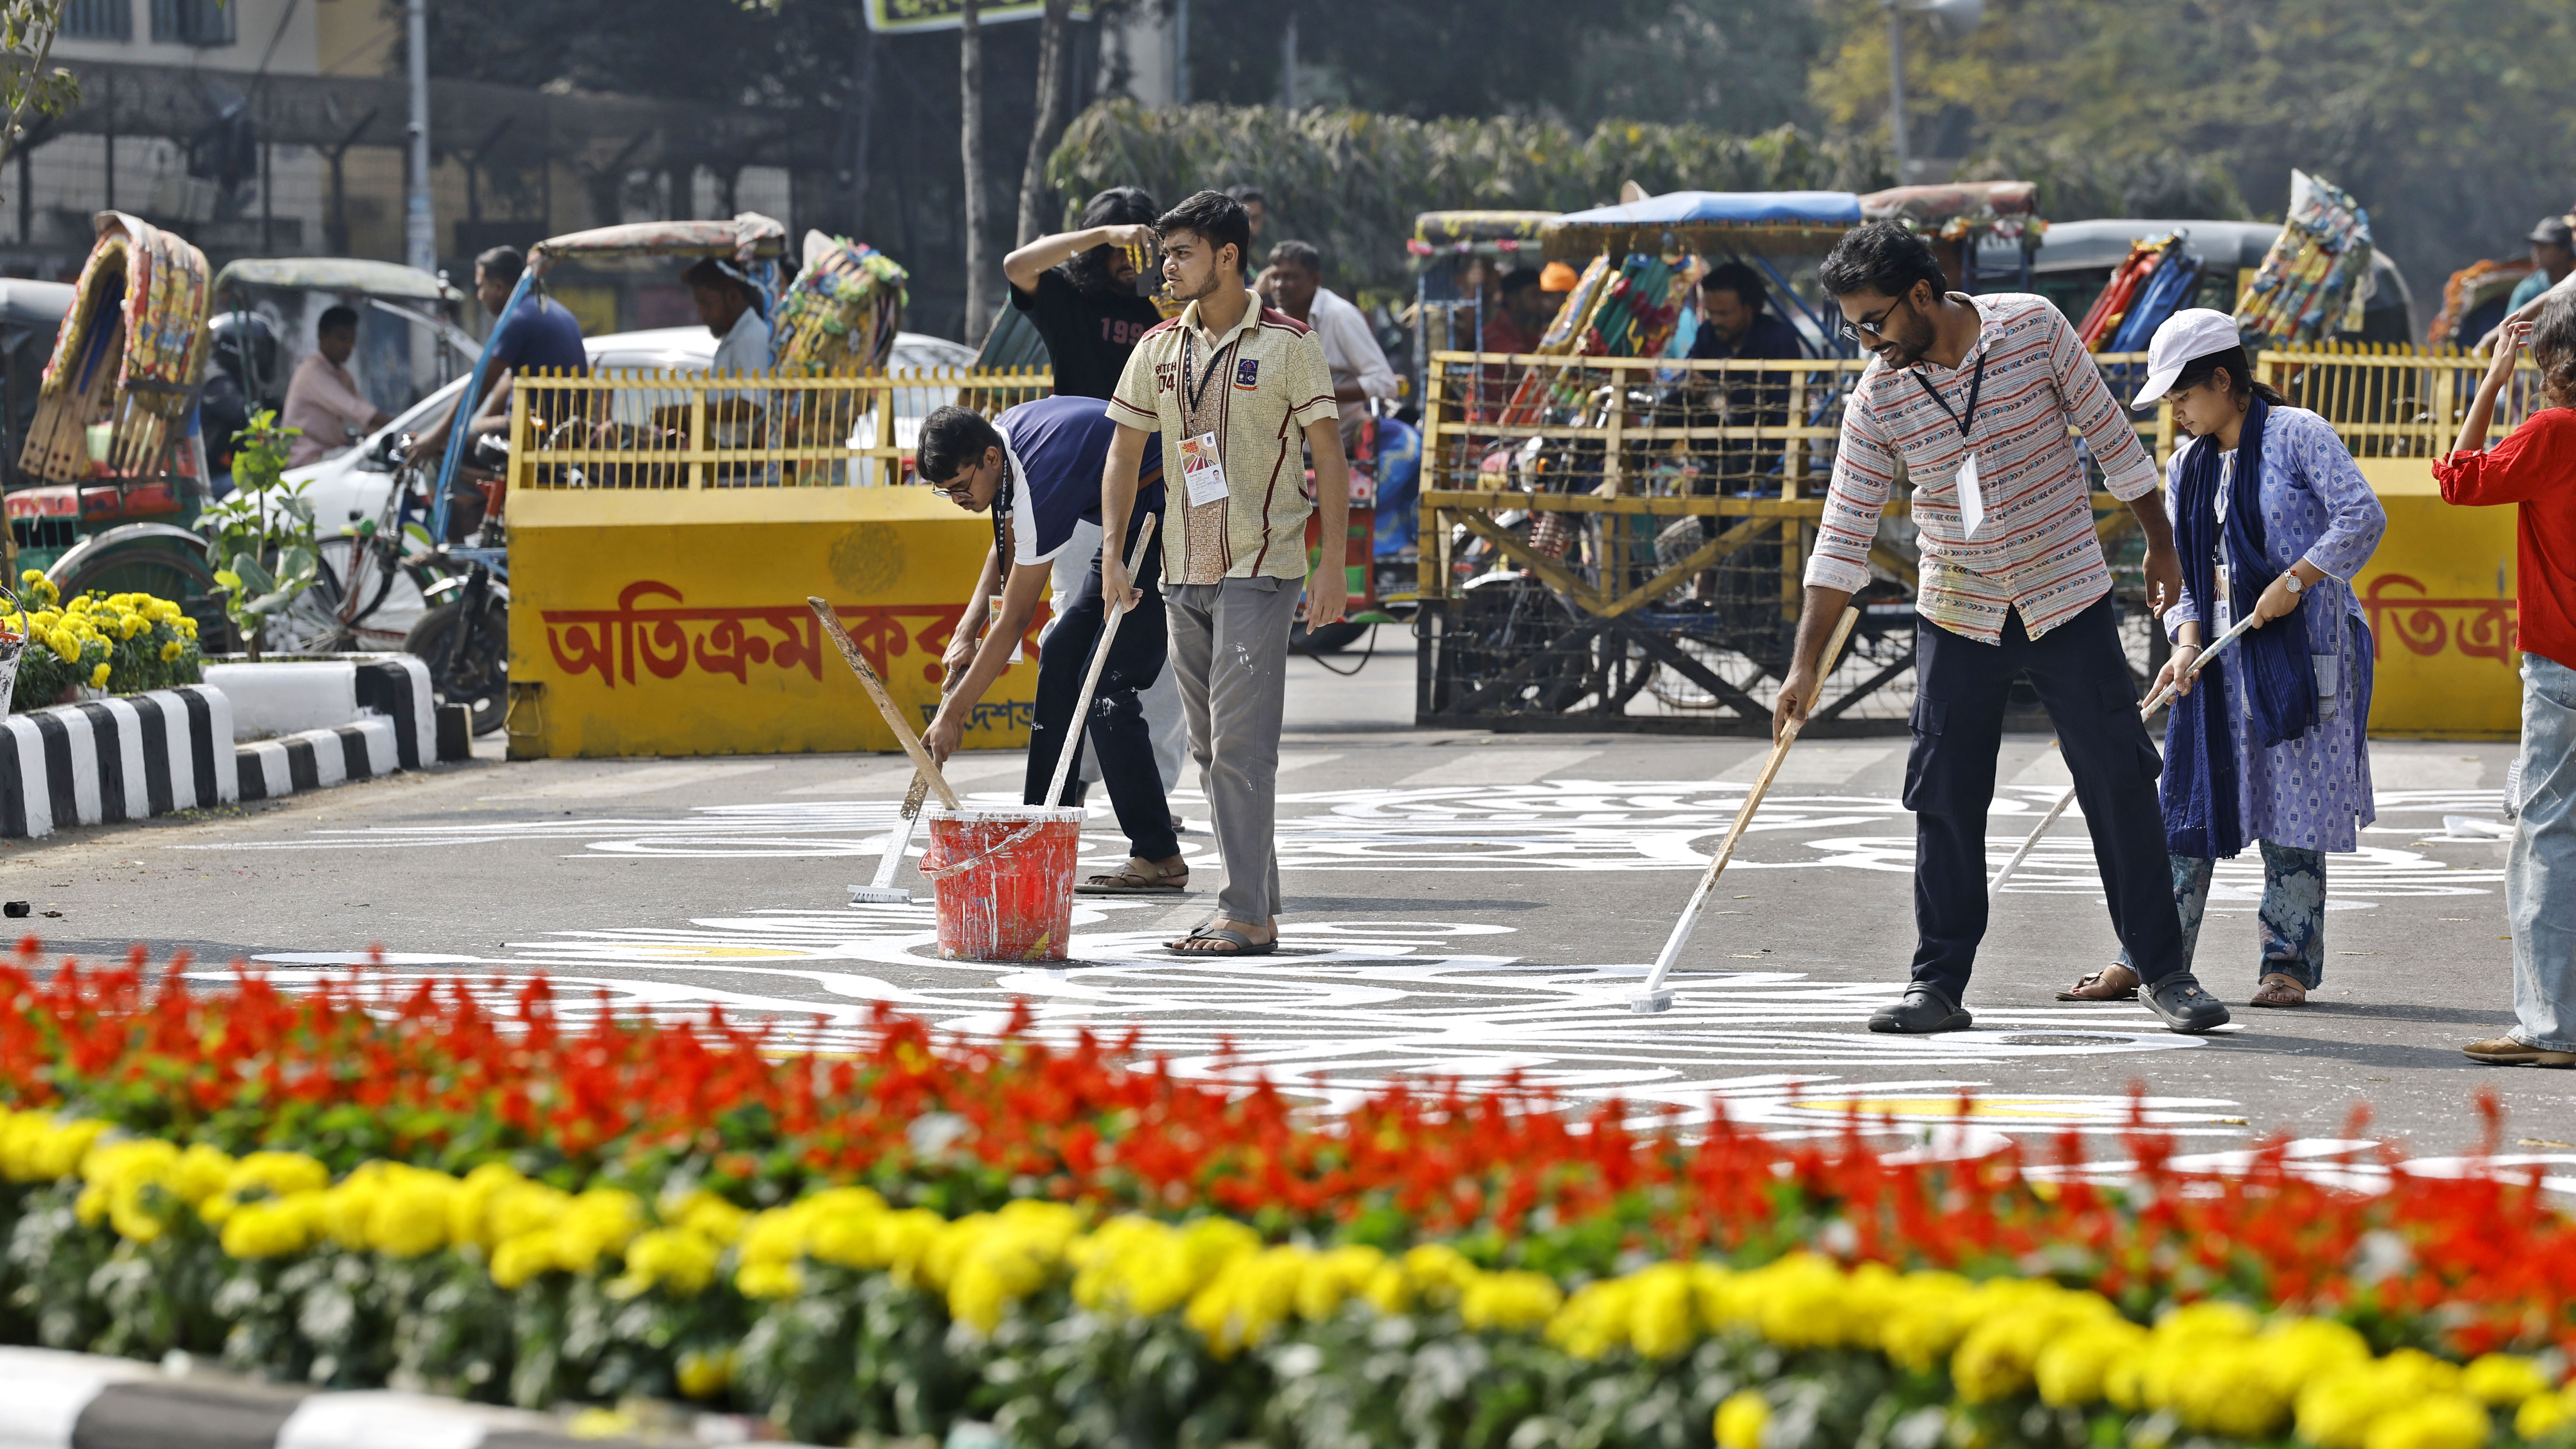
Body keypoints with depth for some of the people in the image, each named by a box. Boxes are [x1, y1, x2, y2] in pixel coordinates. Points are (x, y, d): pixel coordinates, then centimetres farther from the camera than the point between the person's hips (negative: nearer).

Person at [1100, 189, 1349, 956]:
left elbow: (1329, 454, -4)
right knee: (1211, 748, 9)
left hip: (1260, 569, -7)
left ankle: (1246, 915, -12)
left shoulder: (1287, 345, -5)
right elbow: (1125, 450, 15)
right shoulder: (1159, 348, 10)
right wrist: (1111, 550, 5)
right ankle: (1258, 908, 16)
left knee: (1240, 745, -13)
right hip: (1184, 574, 7)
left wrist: (1333, 565, -9)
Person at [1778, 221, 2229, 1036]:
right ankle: (1939, 984, 9)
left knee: (2120, 783, -3)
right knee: (1945, 800, -1)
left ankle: (2164, 972, 6)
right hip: (1957, 620, 1)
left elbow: (2108, 433, 0)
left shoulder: (2033, 328, -12)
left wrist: (2160, 544, 7)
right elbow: (1843, 537, -5)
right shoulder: (1876, 400, -8)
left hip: (2069, 598, -1)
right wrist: (1806, 663, -8)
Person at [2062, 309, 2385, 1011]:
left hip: (2299, 648, -6)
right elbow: (2180, 572, 12)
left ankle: (2289, 965, 6)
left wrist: (2294, 581, -18)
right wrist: (2186, 643, -6)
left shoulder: (2297, 435, -5)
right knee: (2186, 804, 3)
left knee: (2293, 803, -3)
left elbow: (2364, 516, -12)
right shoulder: (2186, 468, 13)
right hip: (2218, 657, 6)